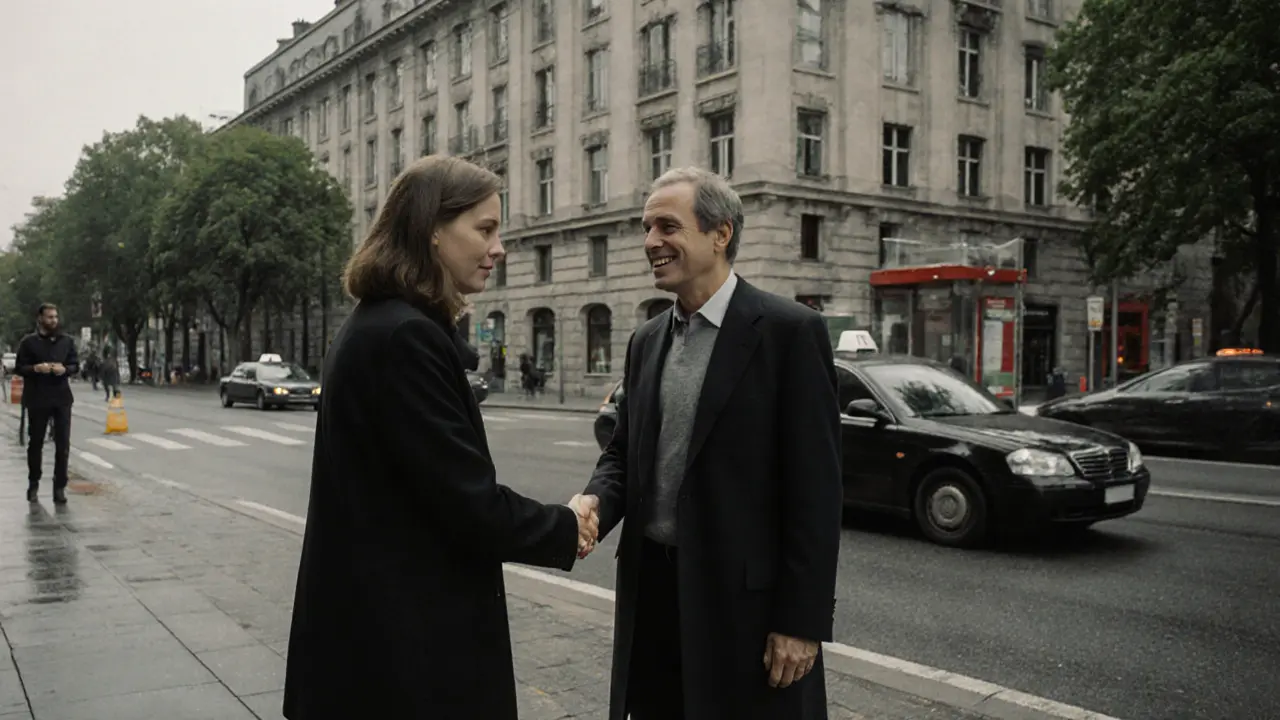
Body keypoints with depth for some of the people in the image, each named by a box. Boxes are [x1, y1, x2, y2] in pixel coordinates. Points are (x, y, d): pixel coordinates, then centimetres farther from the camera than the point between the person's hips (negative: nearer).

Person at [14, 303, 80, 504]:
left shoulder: (67, 341, 9)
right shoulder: (28, 342, 1)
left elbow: (76, 365, 8)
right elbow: (19, 368, -1)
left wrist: (65, 369, -13)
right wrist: (36, 368, -20)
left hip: (61, 398, 2)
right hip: (37, 399, -2)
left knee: (63, 444, 0)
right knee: (35, 443, 8)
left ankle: (59, 487, 6)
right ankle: (33, 486, 22)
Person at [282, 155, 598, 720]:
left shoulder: (379, 324, 10)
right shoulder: (405, 337, -21)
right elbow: (465, 498, -22)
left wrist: (554, 521, 6)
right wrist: (563, 530, -6)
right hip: (407, 635, -10)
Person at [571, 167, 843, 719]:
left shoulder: (790, 331, -11)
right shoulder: (646, 341, 10)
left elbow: (815, 486, -13)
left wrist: (803, 619, -15)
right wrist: (595, 502, -9)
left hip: (746, 598, -6)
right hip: (653, 589, 6)